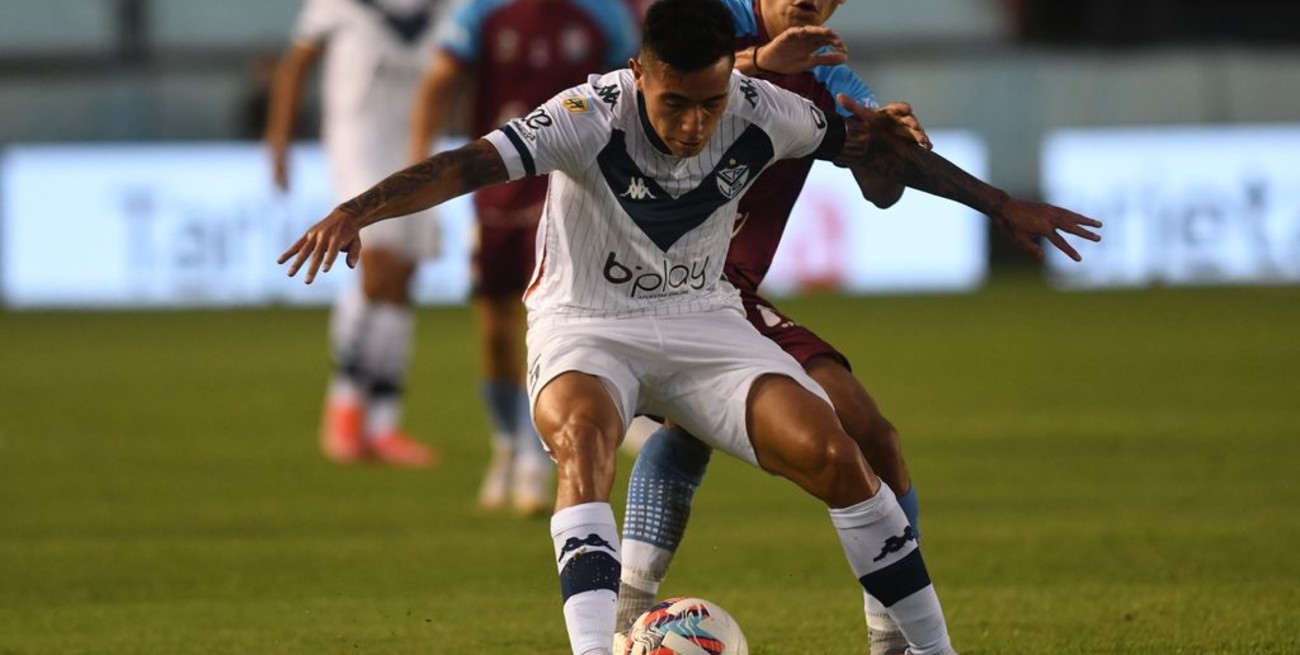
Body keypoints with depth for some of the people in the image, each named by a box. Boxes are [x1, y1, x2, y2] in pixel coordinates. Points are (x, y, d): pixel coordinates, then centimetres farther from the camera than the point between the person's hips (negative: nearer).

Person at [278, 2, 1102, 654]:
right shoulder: (591, 117, -24)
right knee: (585, 435, -36)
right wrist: (356, 210, -52)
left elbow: (877, 147, 4)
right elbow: (467, 166, -35)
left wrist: (1004, 206, 11)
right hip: (586, 328, -3)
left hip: (702, 322, 3)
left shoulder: (758, 115, -13)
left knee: (831, 451, -15)